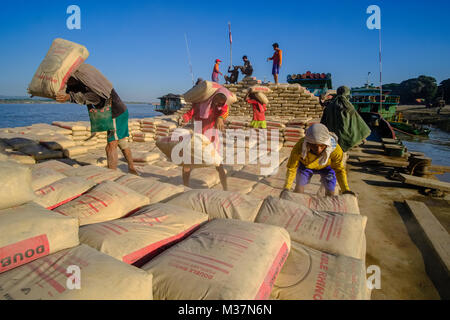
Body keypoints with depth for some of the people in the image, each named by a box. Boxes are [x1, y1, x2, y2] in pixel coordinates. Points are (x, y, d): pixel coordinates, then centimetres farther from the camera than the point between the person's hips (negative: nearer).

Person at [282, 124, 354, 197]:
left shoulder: (335, 149, -40)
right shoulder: (299, 147, -42)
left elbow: (339, 169, -22)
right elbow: (291, 168, -26)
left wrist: (346, 190, -33)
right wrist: (286, 188, -36)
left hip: (327, 166, 1)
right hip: (305, 165, 0)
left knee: (330, 192, -1)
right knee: (299, 188, -9)